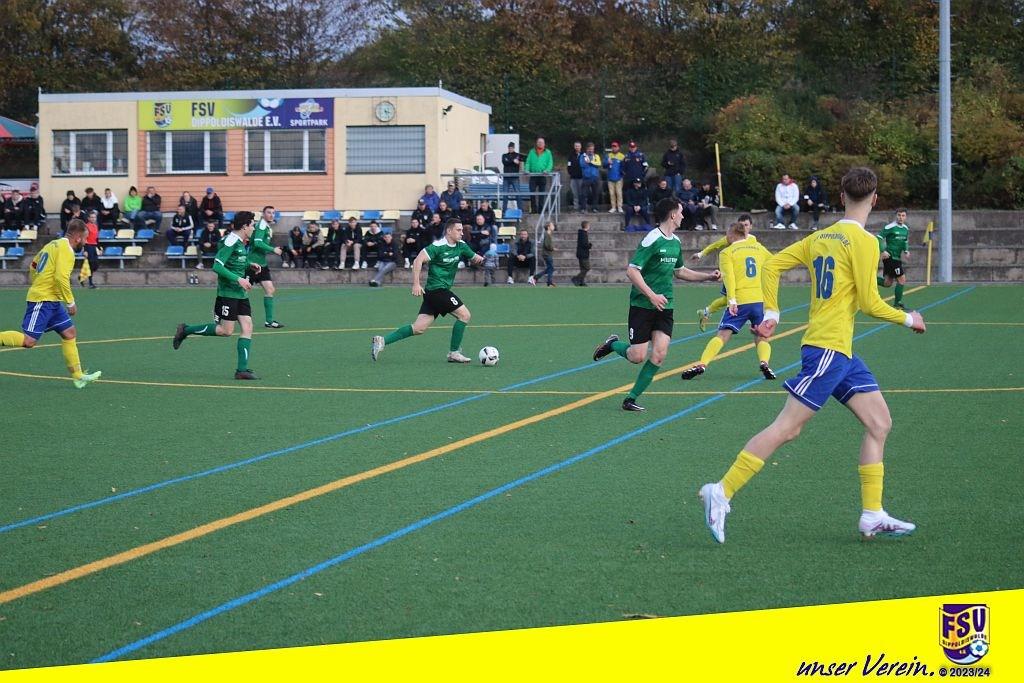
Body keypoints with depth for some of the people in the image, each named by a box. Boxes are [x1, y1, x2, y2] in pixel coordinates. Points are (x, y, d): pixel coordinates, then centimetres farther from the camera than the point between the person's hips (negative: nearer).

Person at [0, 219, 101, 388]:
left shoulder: (54, 244, 15)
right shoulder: (66, 250, -14)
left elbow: (34, 265, 21)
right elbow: (61, 278, -23)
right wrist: (71, 303, -14)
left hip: (51, 301, 11)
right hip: (43, 300, -11)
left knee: (70, 333, 10)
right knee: (28, 341, -15)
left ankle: (78, 377, 12)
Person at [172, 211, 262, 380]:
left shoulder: (241, 243, 13)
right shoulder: (231, 242, -16)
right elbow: (217, 266, -22)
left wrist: (250, 266, 11)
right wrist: (239, 279, -24)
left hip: (240, 294, 9)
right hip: (227, 293, -9)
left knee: (247, 328, -1)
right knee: (226, 331, -5)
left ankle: (242, 369, -3)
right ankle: (186, 330, 11)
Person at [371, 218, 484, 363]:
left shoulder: (461, 246, 10)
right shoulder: (438, 246, -14)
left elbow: (473, 258, 23)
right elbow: (418, 261, -21)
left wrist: (477, 258, -3)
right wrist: (416, 284, -27)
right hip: (438, 290, -8)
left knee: (419, 328, 3)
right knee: (464, 315, -7)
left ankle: (382, 341, 2)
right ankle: (454, 353, 2)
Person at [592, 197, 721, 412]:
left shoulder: (675, 242, 12)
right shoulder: (652, 240, -14)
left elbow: (679, 271, 29)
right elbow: (632, 270, -19)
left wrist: (708, 276, 21)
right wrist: (652, 295, -24)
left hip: (664, 306, 7)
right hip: (642, 305, -7)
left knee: (659, 355, -8)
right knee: (637, 356, -6)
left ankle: (631, 398, 2)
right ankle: (613, 344, 27)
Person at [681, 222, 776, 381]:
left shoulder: (727, 253, 6)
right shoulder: (758, 248, 18)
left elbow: (728, 276, -8)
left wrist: (731, 300, -17)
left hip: (740, 301, -3)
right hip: (761, 300, 3)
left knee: (722, 335, -5)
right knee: (762, 338, 13)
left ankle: (702, 364, -19)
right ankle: (764, 362, -15)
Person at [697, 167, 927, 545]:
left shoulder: (820, 237, 12)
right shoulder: (863, 241, -10)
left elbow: (771, 266, 11)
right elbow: (869, 303, -11)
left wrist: (771, 313, 12)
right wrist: (908, 319, 3)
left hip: (841, 353, 9)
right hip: (827, 347, -9)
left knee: (880, 422, 9)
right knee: (786, 428, -9)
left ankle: (872, 516, 8)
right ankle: (722, 492, -7)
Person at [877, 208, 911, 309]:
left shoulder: (906, 229, 11)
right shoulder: (890, 227, -13)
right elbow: (879, 238, -14)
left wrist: (906, 251, 4)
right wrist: (883, 251, -24)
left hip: (897, 258, 9)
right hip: (890, 257, -9)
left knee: (887, 283, 9)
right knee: (902, 279, -8)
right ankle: (897, 303, 3)